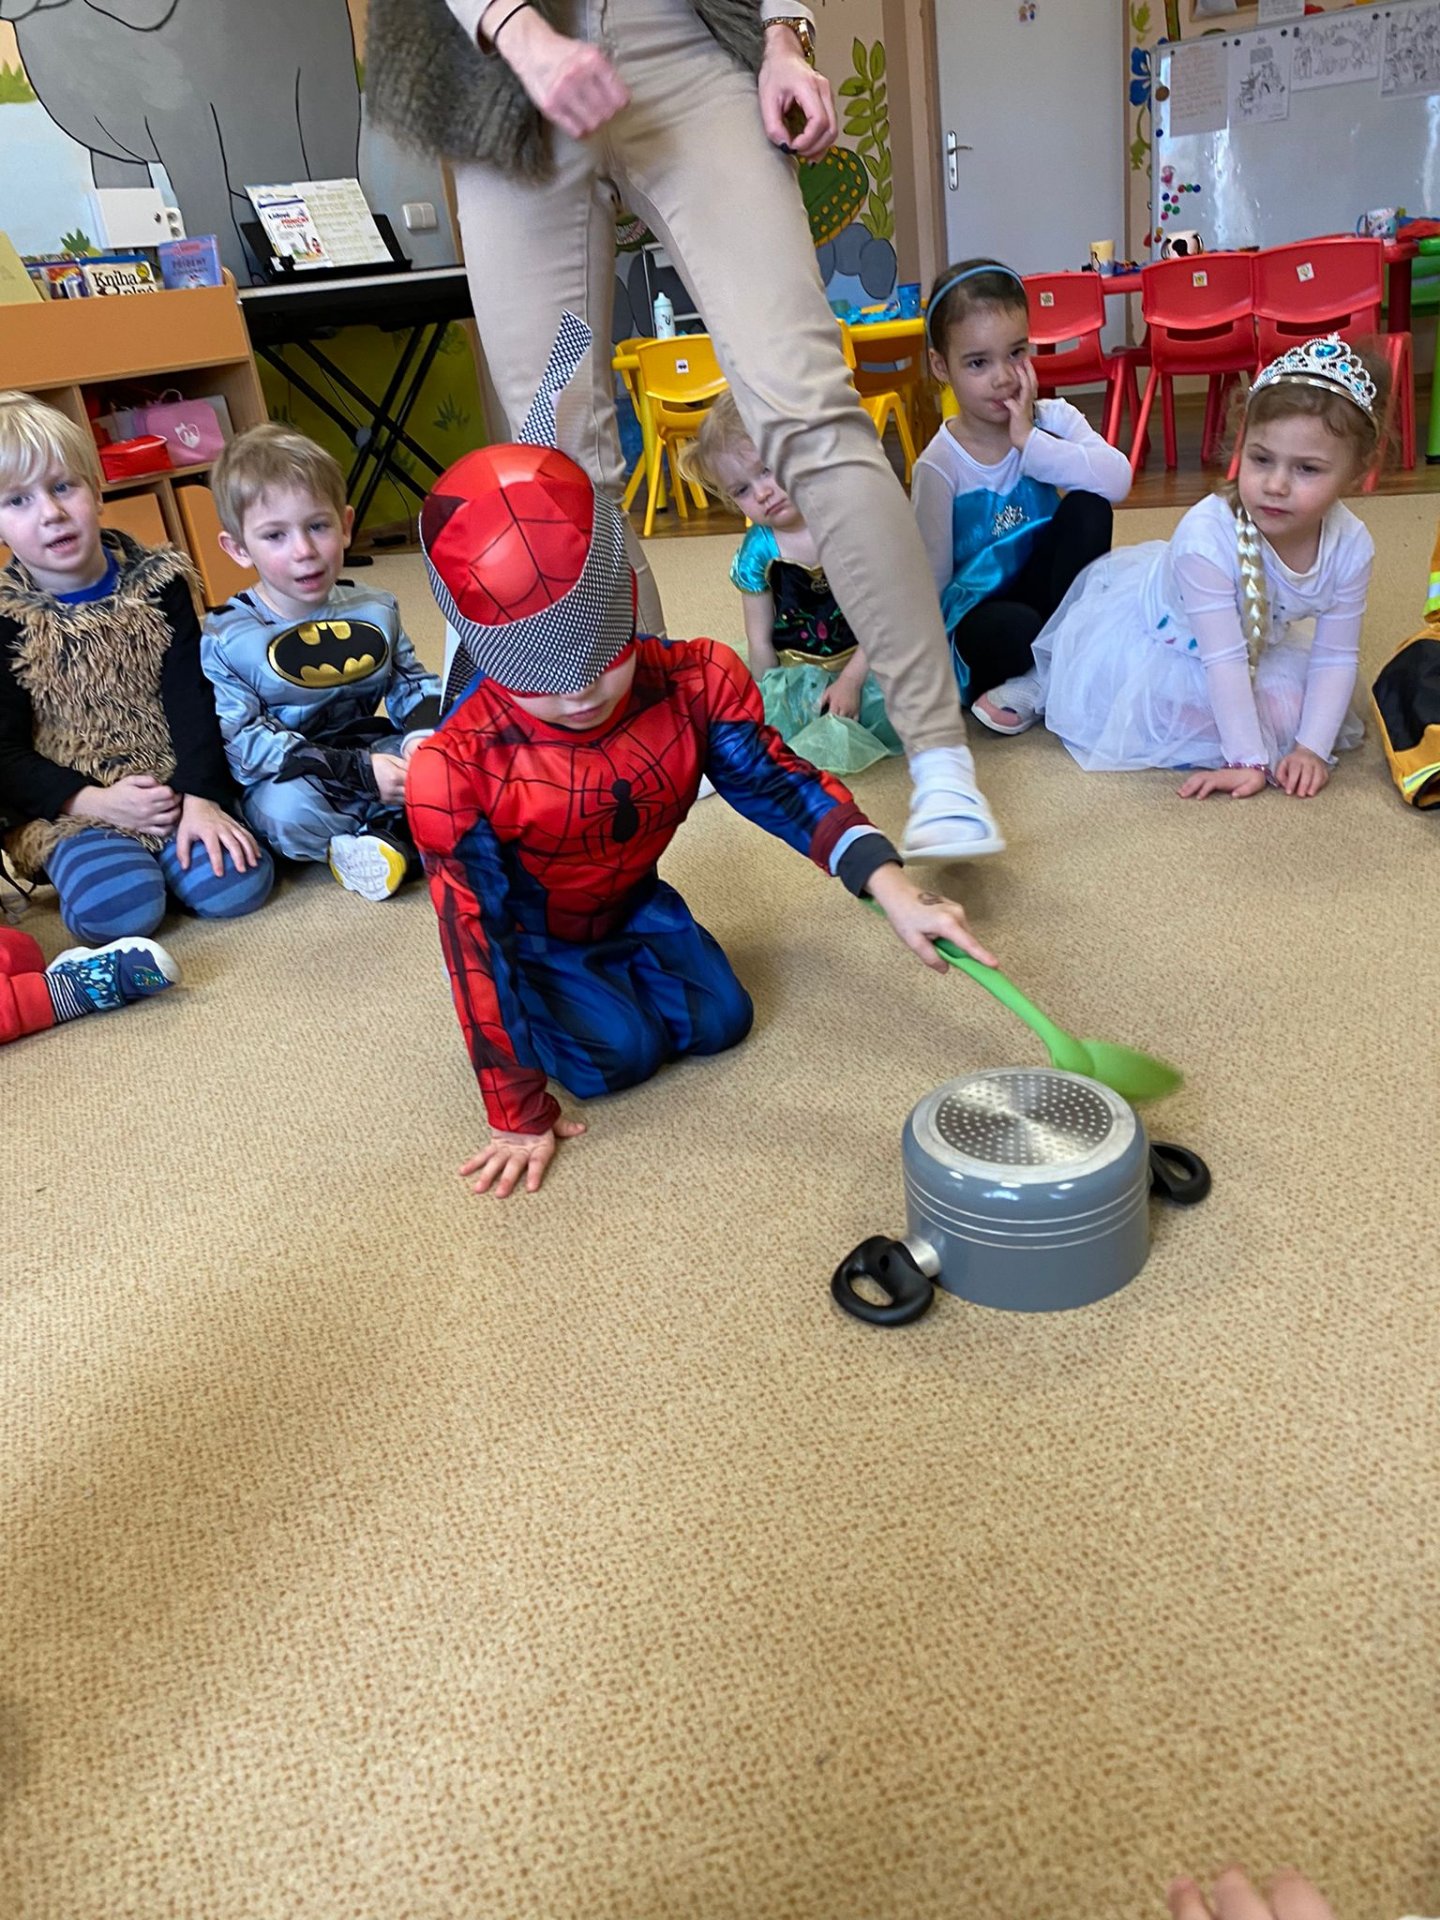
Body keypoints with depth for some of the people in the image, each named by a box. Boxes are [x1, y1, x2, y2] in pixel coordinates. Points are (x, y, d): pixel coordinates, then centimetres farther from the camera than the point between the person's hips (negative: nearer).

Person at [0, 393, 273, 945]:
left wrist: (201, 798, -16)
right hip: (69, 810, -1)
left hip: (172, 789, 2)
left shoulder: (156, 585, 3)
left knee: (237, 885, -23)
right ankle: (83, 861, 5)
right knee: (116, 910, -29)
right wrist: (92, 801, -17)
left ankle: (170, 843, 6)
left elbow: (193, 701, -1)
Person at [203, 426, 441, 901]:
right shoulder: (225, 641, -11)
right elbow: (243, 742, -18)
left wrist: (423, 734, -14)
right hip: (287, 779, -4)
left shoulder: (374, 610, 2)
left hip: (372, 751, 4)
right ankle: (414, 834, -18)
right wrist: (359, 772, -26)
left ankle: (385, 840, -24)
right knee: (289, 807, -37)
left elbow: (413, 684, 13)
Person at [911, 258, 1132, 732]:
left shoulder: (1052, 421, -2)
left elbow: (1116, 478, -22)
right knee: (1016, 629, -39)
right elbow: (929, 581, -12)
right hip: (978, 612, -6)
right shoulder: (940, 465, -12)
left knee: (1088, 507, -20)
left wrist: (1030, 442, -23)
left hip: (1044, 586, 6)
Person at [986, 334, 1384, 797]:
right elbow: (1224, 660, -39)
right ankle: (1041, 683, 11)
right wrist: (1249, 760, -36)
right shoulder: (1206, 537, -41)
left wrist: (1312, 749, -26)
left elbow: (1335, 657, -16)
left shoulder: (1350, 547, -24)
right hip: (1147, 628, -4)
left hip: (1255, 644, 4)